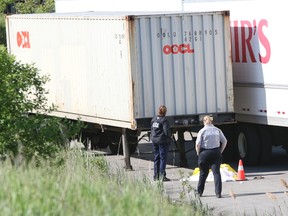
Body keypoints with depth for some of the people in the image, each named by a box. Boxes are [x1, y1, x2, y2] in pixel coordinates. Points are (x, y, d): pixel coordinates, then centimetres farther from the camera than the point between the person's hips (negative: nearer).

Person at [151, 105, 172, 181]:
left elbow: (152, 130, 11)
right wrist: (169, 138, -1)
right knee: (163, 158, -2)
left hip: (154, 140, 7)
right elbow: (166, 131, -17)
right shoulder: (164, 120, -14)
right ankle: (162, 176, -6)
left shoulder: (153, 119, 7)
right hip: (162, 141, -7)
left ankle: (156, 176, 15)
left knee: (156, 158, 13)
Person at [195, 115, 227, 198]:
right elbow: (224, 142, 6)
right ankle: (218, 192, -11)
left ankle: (199, 192, 21)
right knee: (216, 172, -1)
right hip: (216, 152, 1)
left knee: (203, 173, 11)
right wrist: (220, 151, 14)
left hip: (205, 153, -1)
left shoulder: (202, 131, -6)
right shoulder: (217, 130, 3)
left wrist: (198, 153, 3)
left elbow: (197, 144, -10)